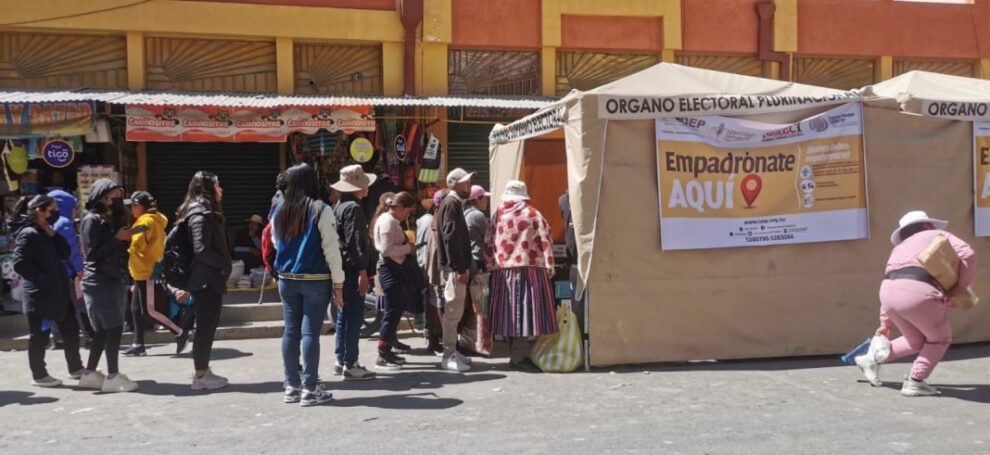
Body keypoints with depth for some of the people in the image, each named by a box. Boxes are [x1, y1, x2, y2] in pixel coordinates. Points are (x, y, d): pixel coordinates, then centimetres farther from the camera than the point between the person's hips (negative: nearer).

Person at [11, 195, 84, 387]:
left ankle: (76, 368, 24)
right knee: (40, 336, 3)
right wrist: (44, 280, -20)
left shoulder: (45, 232, 14)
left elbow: (65, 254, 9)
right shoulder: (28, 234, -13)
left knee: (71, 329, 13)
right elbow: (20, 264, -21)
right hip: (39, 294, -9)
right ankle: (38, 376, 14)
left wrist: (53, 235, -4)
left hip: (58, 290, 9)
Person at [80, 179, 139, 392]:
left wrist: (128, 237, 4)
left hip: (116, 281, 8)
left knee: (103, 330, 9)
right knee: (114, 328, -11)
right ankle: (112, 376, -8)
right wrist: (117, 238, -15)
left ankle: (90, 374, 16)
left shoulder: (115, 219, 17)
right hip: (100, 282, -8)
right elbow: (92, 253, -15)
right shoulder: (92, 220, -8)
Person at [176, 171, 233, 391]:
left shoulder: (206, 214, 16)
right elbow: (201, 250, -22)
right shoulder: (201, 215, -14)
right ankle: (201, 375, 2)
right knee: (205, 327, -4)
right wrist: (224, 265, -14)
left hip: (211, 279, 10)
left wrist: (223, 268, 9)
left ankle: (204, 370, 19)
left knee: (208, 327, 13)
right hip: (206, 280, -10)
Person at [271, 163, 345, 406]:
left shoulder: (280, 211, 5)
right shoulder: (321, 210, -10)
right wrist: (338, 283, -7)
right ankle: (310, 389, 2)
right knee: (310, 332, -2)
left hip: (287, 280, 5)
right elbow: (331, 249, -11)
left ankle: (292, 386, 16)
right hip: (316, 280, -5)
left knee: (291, 331, 9)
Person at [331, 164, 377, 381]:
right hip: (352, 270, -10)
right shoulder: (353, 208, -14)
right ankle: (350, 365, -3)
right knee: (354, 317, -6)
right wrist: (362, 271, -21)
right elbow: (354, 242, -20)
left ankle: (341, 360, 22)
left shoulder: (340, 206, 16)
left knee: (344, 315, 15)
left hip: (345, 269, 10)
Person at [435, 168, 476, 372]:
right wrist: (460, 268, -22)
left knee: (454, 312, 14)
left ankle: (452, 352, 22)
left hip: (457, 267, 10)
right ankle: (449, 357, -1)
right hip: (455, 268, -10)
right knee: (453, 312, -6)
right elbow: (450, 239, -20)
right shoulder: (451, 204, -13)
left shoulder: (455, 203, 17)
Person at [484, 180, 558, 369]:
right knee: (525, 310, -3)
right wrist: (549, 265, 1)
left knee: (510, 311, 9)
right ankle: (519, 356, -7)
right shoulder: (532, 213, 0)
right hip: (529, 267, -4)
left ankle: (515, 352, 17)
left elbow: (489, 244, 10)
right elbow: (545, 239, -4)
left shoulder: (498, 215, 9)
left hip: (502, 270, 4)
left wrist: (491, 265, 16)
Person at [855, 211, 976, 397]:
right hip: (917, 292, -6)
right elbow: (967, 254, 4)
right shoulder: (938, 235, 21)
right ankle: (914, 382, 13)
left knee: (917, 341, 27)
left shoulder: (900, 248, 35)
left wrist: (886, 323, 35)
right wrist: (961, 286, 14)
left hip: (888, 292, 6)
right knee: (940, 338, 19)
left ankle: (873, 359, 26)